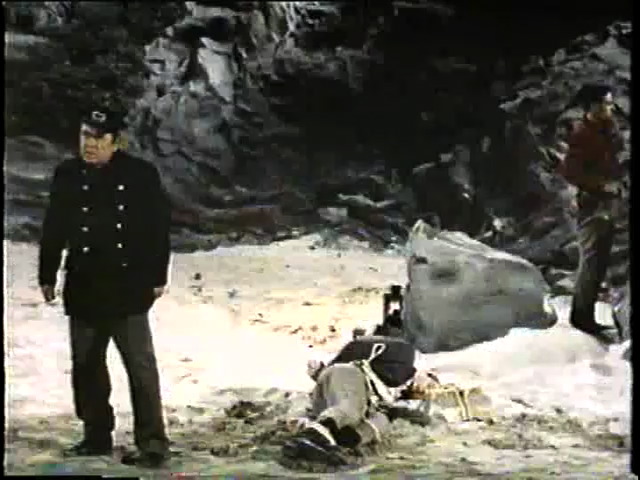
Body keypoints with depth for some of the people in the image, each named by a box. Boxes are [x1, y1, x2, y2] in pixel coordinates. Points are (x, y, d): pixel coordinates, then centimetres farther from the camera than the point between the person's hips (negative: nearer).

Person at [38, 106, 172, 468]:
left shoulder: (141, 175, -5)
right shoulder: (68, 175, 6)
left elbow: (159, 230, -2)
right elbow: (53, 231, 11)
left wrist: (157, 277, -3)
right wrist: (47, 276, 10)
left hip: (128, 286, -4)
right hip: (83, 286, 5)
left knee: (140, 364, -5)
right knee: (86, 364, 12)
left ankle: (152, 443, 0)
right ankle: (97, 436, 26)